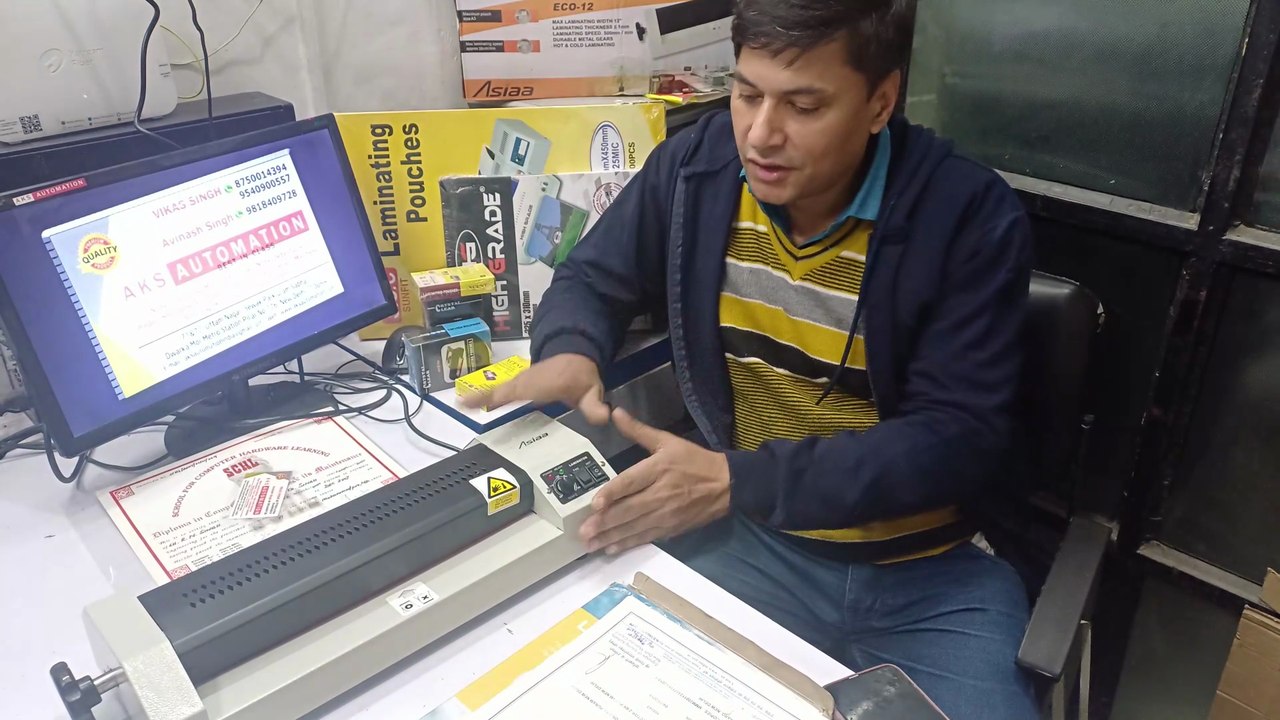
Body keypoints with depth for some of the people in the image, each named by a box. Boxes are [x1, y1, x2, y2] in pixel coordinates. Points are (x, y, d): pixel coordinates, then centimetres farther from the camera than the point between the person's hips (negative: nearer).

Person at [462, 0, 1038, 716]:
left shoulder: (973, 218, -16)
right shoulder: (694, 168, -6)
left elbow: (960, 438, -19)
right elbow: (592, 279, 9)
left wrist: (738, 481, -29)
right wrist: (571, 353, -16)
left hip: (931, 575, -1)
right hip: (745, 538, 2)